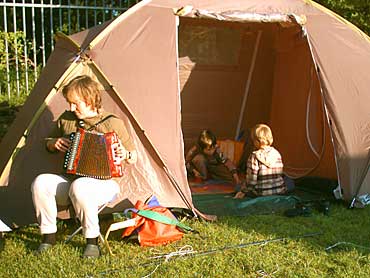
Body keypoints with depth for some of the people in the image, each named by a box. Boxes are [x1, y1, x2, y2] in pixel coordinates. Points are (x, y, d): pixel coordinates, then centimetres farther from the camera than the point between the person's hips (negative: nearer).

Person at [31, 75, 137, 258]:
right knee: (40, 182, -24)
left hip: (104, 183, -4)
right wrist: (54, 144, -1)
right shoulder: (66, 119, 8)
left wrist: (125, 155, -22)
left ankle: (92, 241, -20)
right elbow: (47, 143, 23)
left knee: (80, 187, -38)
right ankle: (48, 235, -8)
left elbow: (133, 157, 1)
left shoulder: (113, 123, -4)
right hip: (70, 180, 5)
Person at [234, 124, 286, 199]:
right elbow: (280, 174, 12)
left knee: (238, 187, 20)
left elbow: (251, 180, -16)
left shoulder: (254, 157, -16)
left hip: (262, 193, -3)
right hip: (280, 190, 3)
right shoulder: (277, 154, 1)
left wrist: (243, 191, -1)